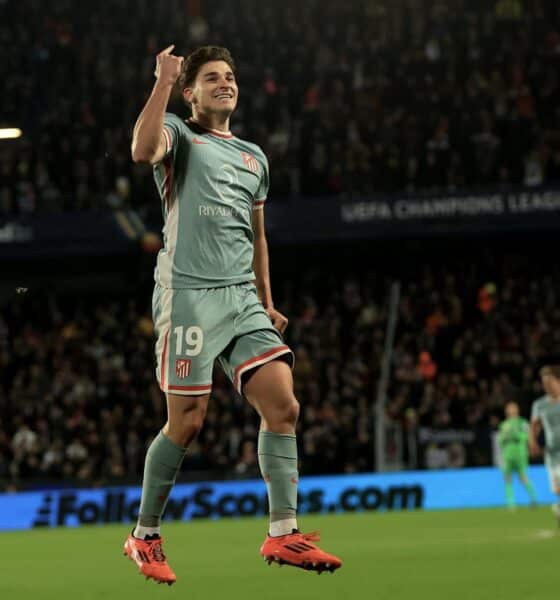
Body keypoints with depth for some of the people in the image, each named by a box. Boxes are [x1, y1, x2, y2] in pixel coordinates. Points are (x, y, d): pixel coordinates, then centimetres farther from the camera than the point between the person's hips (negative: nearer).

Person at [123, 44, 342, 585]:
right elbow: (143, 150, -21)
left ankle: (283, 533, -5)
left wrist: (267, 303, 22)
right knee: (186, 422, -5)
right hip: (188, 294, -6)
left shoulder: (254, 157, 22)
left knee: (282, 406, -9)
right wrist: (163, 80, -15)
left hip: (243, 298, 6)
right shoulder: (178, 135, 4)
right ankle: (144, 535, 12)